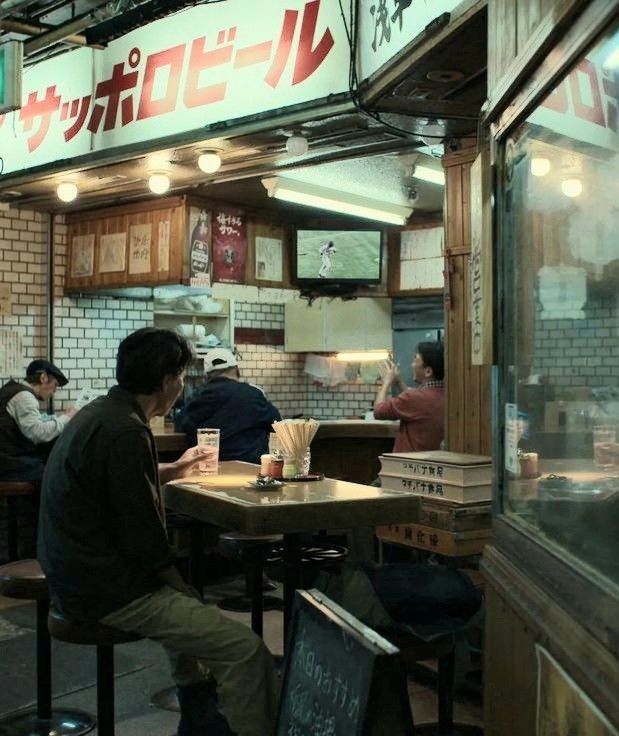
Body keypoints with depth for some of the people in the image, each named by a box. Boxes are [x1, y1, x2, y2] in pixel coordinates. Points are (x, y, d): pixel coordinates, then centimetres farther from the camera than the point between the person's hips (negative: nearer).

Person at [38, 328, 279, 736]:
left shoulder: (99, 413, 8)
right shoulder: (125, 431, -22)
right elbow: (141, 537, -22)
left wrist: (175, 469, 39)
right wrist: (184, 589, -8)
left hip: (76, 576, 11)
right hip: (108, 594, -11)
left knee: (187, 608, 33)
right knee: (245, 648, -16)